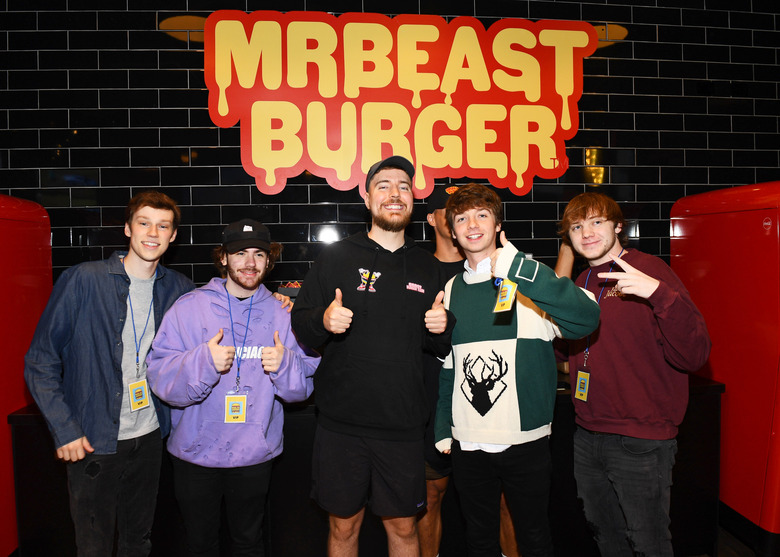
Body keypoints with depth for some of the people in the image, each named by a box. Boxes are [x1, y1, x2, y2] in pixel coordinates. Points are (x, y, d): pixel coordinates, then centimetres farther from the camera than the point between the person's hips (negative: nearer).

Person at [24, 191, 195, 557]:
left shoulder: (178, 288, 0)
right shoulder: (82, 281, -12)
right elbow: (40, 363, -7)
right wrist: (64, 430, -12)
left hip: (149, 436, 4)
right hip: (92, 441, -3)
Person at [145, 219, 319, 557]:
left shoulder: (281, 314, -2)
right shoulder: (189, 307, -8)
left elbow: (302, 388, -1)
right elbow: (160, 379, -13)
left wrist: (285, 365, -21)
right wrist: (203, 362, -30)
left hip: (255, 454, 1)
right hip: (195, 452, -1)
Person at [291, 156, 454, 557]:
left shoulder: (427, 267, 8)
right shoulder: (336, 258, 0)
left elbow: (442, 347, 15)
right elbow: (299, 325, 1)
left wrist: (442, 329, -7)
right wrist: (323, 321, -20)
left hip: (403, 426, 2)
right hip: (341, 423, -1)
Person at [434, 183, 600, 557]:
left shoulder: (527, 278, -8)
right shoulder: (451, 290, 6)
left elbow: (586, 319, -27)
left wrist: (517, 267, -33)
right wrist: (443, 428, 9)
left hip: (525, 439, -3)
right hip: (467, 442, 4)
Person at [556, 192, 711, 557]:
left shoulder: (649, 271, -11)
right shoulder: (583, 282, 9)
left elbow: (693, 356, -20)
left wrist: (661, 293, -33)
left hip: (640, 441, -6)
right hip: (587, 436, 7)